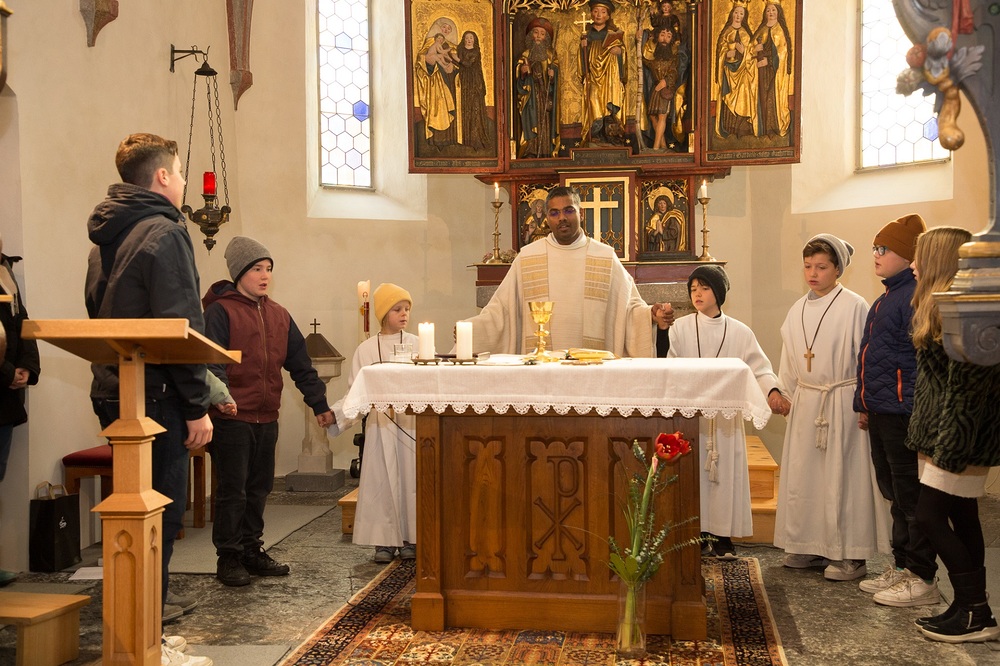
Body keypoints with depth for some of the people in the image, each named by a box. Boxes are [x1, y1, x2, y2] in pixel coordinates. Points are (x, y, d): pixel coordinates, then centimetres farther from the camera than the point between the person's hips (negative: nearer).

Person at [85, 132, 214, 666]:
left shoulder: (106, 237, 16)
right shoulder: (164, 232, -12)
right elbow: (180, 328, -19)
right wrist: (198, 406, -17)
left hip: (112, 392, 9)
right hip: (154, 395, -9)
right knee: (162, 514, -4)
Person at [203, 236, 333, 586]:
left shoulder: (279, 315, 13)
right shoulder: (220, 311, -6)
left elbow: (300, 364, 16)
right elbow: (212, 360, -18)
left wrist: (319, 404, 14)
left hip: (267, 419, 6)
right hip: (231, 418, -6)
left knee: (258, 489, 14)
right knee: (232, 491, 1)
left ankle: (251, 550, 26)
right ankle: (228, 557, 12)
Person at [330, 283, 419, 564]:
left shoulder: (416, 345, 5)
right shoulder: (366, 349, 5)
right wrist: (335, 414, -7)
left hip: (412, 422, 0)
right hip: (381, 423, 0)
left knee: (411, 477, 2)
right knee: (382, 480, 1)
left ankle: (410, 539, 13)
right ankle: (385, 541, 9)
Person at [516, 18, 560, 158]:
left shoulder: (551, 55, 9)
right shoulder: (526, 55, 7)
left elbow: (555, 79, 8)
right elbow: (520, 82, 4)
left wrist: (552, 76, -14)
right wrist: (522, 72, -17)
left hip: (546, 97, 1)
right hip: (531, 97, -1)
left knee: (546, 124, -4)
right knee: (531, 124, -9)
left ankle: (546, 152, -1)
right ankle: (531, 153, -8)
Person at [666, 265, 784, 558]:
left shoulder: (740, 332, 5)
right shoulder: (680, 328, 4)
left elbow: (759, 367, 3)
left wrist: (772, 389, -14)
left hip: (726, 416, 1)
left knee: (726, 472, 1)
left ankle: (723, 535, 10)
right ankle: (698, 534, 10)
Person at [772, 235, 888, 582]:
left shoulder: (854, 307, -9)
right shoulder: (798, 310, 9)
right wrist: (784, 393, 12)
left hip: (842, 402, -6)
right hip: (805, 402, 6)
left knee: (842, 475, -2)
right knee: (802, 474, 9)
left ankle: (850, 553, 9)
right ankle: (811, 546, 21)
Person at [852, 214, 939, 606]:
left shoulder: (916, 296, -13)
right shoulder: (887, 298, 17)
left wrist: (912, 409, -22)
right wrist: (865, 404, 21)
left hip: (903, 413, -10)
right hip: (882, 412, 10)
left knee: (911, 497, -1)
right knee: (893, 493, 16)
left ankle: (922, 578, 10)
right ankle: (902, 567, 28)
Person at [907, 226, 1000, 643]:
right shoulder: (943, 305, 15)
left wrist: (950, 445, -21)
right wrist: (930, 440, 18)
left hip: (961, 435, -10)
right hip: (947, 434, 10)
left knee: (930, 516, -6)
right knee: (961, 519, 11)